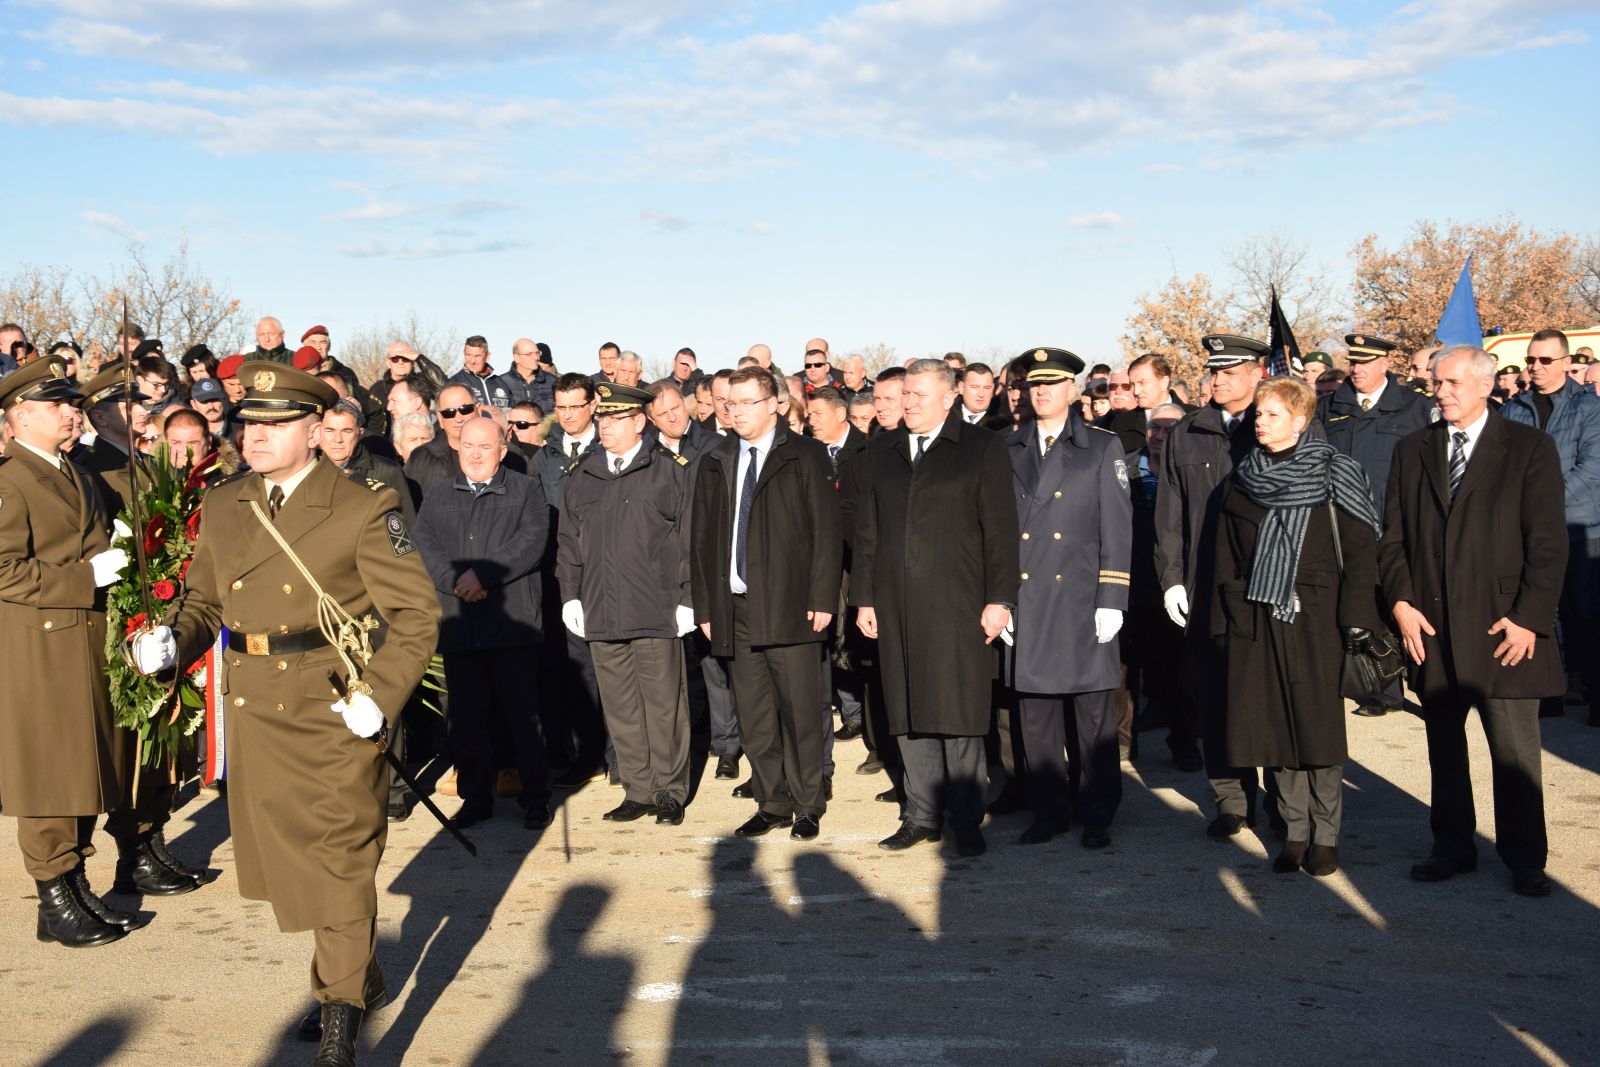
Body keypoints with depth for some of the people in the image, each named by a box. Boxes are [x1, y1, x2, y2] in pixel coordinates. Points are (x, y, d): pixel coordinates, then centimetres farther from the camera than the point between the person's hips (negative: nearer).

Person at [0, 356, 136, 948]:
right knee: (49, 781, -1)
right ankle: (55, 905, 10)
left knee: (85, 772, 13)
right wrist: (85, 577, -19)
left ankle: (78, 890, 24)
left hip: (89, 647, 8)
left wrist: (114, 563, 9)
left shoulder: (75, 475, 16)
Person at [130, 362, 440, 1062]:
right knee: (291, 859, 18)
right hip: (256, 715, 6)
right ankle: (359, 978, 39)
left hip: (335, 713, -6)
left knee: (340, 867, 0)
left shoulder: (363, 512, -10)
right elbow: (205, 598, 16)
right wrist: (173, 641, -6)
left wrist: (379, 696, -19)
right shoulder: (223, 507, 7)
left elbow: (416, 616, -10)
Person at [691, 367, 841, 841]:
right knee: (754, 718, 8)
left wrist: (822, 598, -10)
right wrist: (704, 606, 8)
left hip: (790, 606, -4)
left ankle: (807, 805, 13)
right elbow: (702, 540, 15)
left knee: (800, 711, 0)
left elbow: (826, 531, -3)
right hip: (736, 609, 4)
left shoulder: (806, 456, 2)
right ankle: (772, 803, 19)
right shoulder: (714, 463, 14)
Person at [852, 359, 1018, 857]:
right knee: (909, 714, 7)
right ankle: (923, 816, 17)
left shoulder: (982, 447, 3)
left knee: (960, 716, -2)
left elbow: (999, 528, -2)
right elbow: (866, 529, 14)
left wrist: (999, 599, -8)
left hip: (958, 606, -4)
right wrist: (864, 597, 8)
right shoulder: (881, 450, 14)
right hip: (897, 606, 4)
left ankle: (966, 821, 9)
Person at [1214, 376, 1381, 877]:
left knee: (1320, 723, -1)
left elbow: (1360, 550, -5)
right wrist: (1224, 619, 6)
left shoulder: (1335, 475, -2)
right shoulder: (1242, 479, 9)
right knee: (1276, 724, 5)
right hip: (1257, 616, 3)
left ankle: (1325, 836, 11)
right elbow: (1226, 555, 11)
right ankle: (1295, 831, 17)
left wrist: (1356, 620, -12)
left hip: (1315, 615, -3)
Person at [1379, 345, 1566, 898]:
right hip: (1431, 626, 3)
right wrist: (1401, 602, -4)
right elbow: (1392, 537, 9)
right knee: (1443, 744, 11)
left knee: (1514, 749, 2)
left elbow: (1548, 542, -4)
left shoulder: (1531, 448, 0)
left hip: (1503, 627, -3)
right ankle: (1453, 846, 23)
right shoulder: (1412, 451, 11)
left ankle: (1525, 858, 15)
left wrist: (1529, 618, -11)